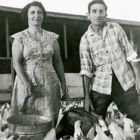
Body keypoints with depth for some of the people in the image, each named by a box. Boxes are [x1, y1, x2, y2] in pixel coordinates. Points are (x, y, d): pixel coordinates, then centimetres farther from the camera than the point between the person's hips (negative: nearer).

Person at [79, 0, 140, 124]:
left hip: (125, 82, 1)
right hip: (100, 86, 0)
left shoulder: (116, 28, 1)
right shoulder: (85, 39, -3)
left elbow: (130, 54, 4)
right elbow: (86, 69, -4)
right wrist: (87, 96, -7)